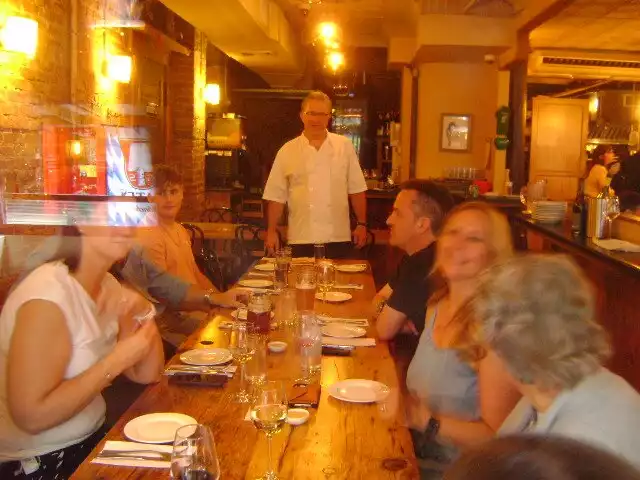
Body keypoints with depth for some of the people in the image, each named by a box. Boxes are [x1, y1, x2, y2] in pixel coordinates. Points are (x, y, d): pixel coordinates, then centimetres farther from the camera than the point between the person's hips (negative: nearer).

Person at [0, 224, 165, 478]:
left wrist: (144, 313, -11)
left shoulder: (108, 286, 1)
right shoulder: (48, 295, -23)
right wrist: (117, 360, -23)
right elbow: (31, 416, -26)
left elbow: (146, 374, 4)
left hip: (91, 438, 7)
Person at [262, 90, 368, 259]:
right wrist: (272, 231, 1)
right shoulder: (287, 151, 2)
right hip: (301, 240, 0)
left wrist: (361, 224, 4)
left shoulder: (344, 146, 4)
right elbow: (277, 196, 5)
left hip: (338, 238, 0)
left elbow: (356, 189, 7)